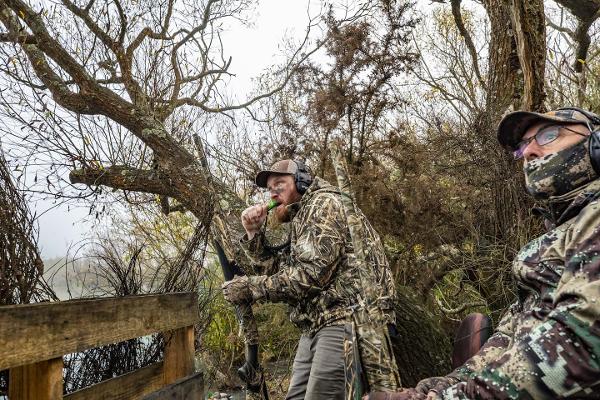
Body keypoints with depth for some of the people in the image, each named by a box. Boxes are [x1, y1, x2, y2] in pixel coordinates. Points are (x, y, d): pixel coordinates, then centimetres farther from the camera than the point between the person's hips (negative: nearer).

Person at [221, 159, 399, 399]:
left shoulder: (324, 203, -7)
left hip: (348, 321, -10)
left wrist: (249, 287, -12)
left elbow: (310, 275, -18)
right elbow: (279, 271, 20)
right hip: (317, 327, 10)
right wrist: (254, 233, 11)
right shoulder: (302, 221, 23)